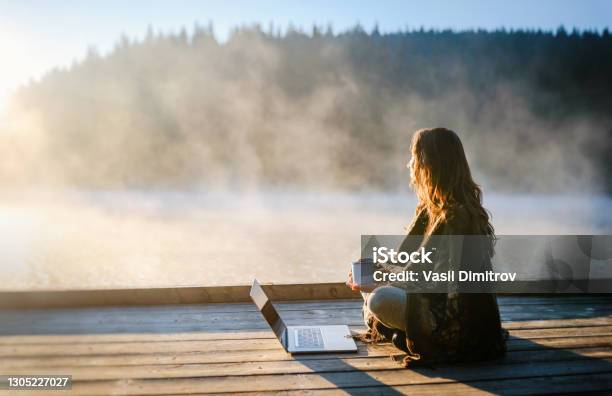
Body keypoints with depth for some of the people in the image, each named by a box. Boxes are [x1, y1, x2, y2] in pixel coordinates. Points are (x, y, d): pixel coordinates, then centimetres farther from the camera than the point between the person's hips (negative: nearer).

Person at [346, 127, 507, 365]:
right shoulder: (432, 207, 6)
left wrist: (380, 282, -22)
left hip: (463, 316, -9)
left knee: (380, 300, -27)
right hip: (441, 299, 9)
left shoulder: (457, 216, -23)